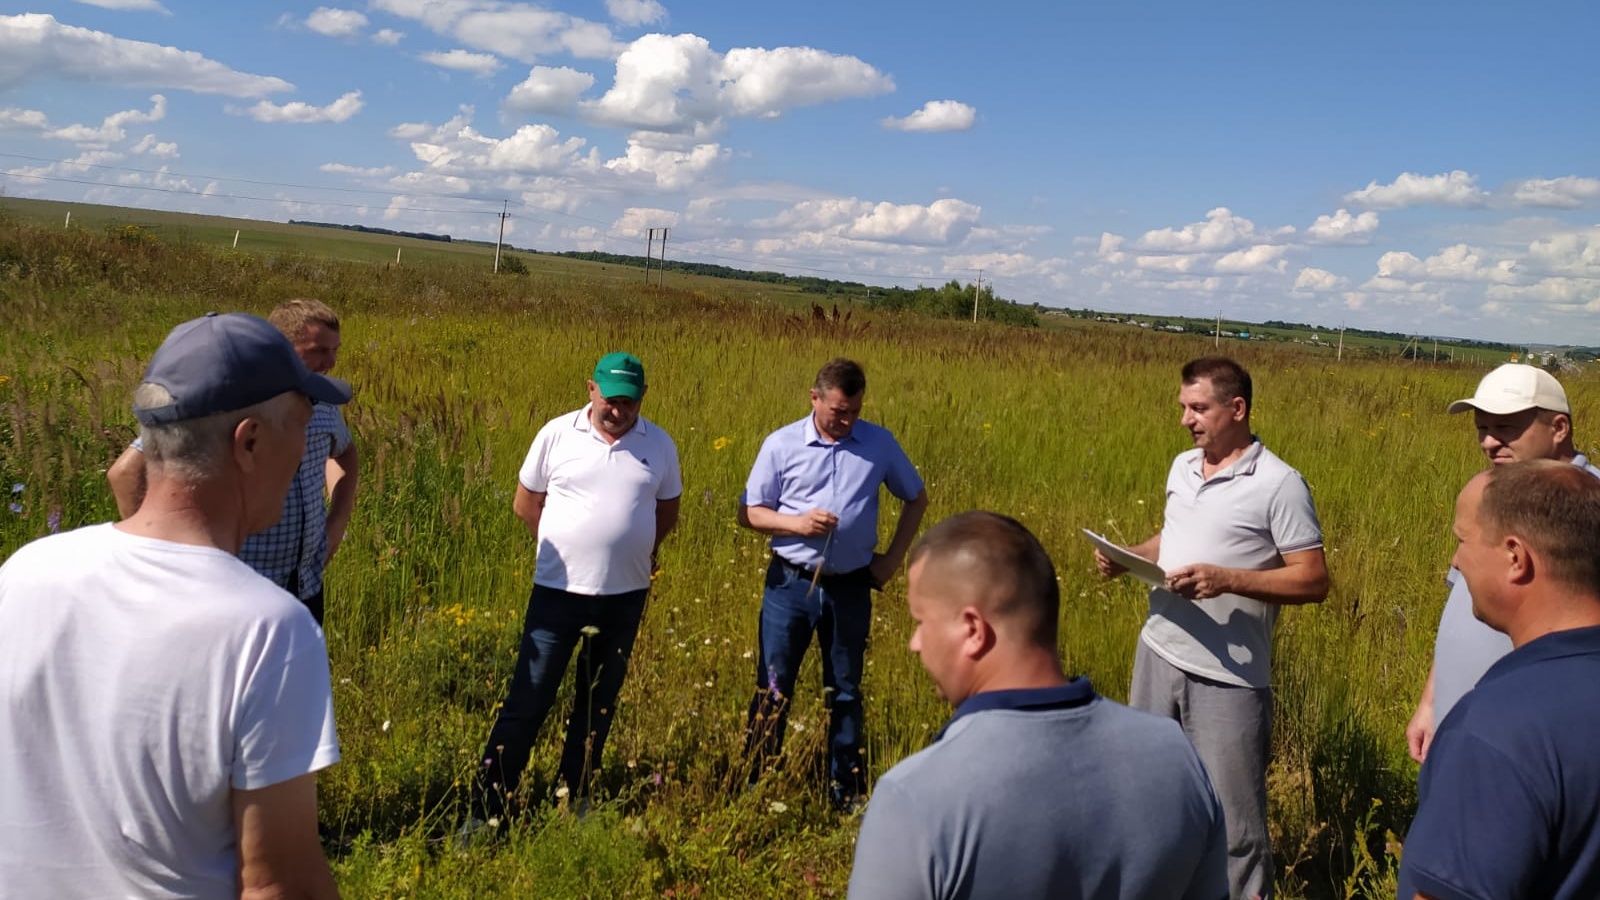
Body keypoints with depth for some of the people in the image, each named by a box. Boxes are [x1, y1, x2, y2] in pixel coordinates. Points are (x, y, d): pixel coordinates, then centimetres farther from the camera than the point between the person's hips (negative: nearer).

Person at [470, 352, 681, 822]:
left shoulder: (659, 445, 0)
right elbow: (525, 504, 4)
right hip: (559, 590, -2)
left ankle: (575, 801, 29)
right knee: (528, 700, -2)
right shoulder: (557, 434, -5)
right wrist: (565, 549, 6)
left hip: (626, 595, 3)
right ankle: (486, 809, 7)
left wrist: (633, 551, 8)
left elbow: (667, 510, 14)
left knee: (600, 703, 14)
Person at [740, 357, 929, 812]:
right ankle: (752, 786, 18)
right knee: (773, 688, 4)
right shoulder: (781, 445, -5)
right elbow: (748, 512, 0)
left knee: (845, 692, 13)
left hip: (851, 587, 1)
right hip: (790, 583, -1)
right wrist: (797, 523, -18)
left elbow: (916, 499, 12)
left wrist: (893, 557, 4)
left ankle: (848, 794, 26)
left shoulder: (880, 443, -1)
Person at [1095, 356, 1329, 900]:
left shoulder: (1279, 484, -12)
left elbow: (1314, 581, -13)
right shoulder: (1182, 467, 9)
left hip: (1228, 678, -7)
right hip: (1158, 655, 7)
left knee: (1233, 819, 3)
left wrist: (1226, 579, -24)